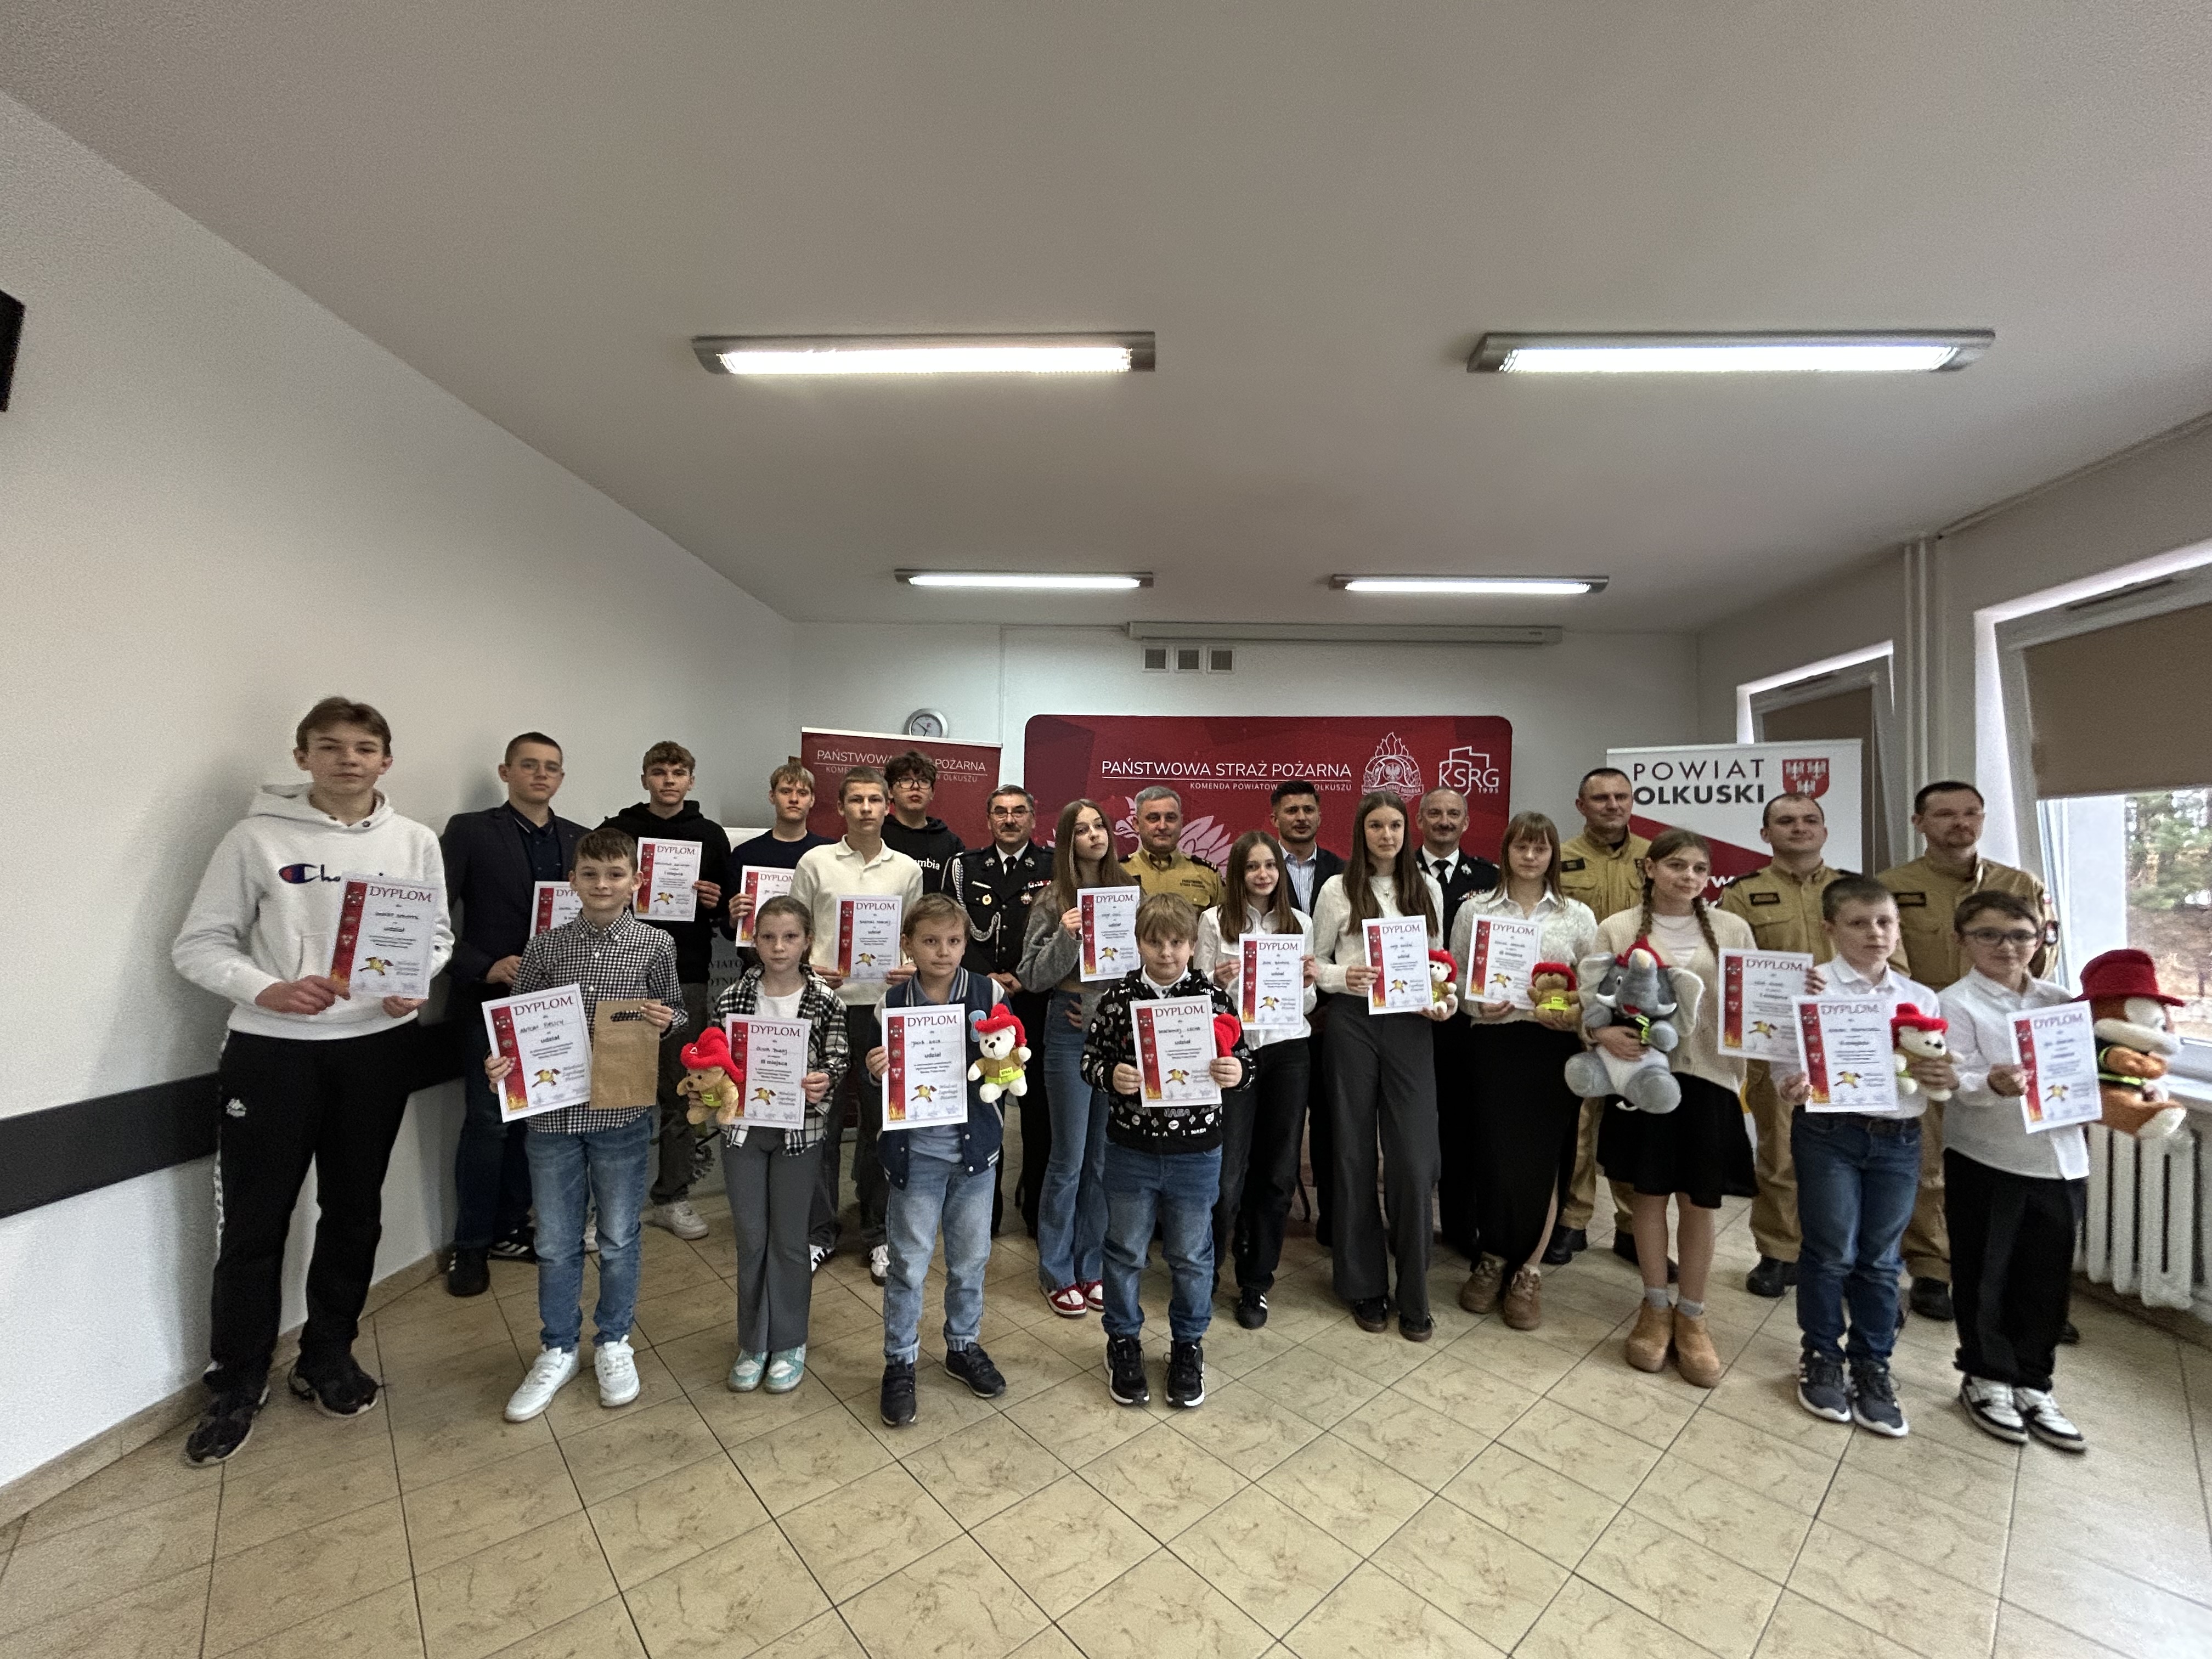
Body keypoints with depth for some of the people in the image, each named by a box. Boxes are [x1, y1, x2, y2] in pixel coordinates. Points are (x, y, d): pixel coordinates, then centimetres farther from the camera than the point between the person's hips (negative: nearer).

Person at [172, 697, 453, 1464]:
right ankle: (238, 1381, 29)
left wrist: (411, 981, -11)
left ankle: (327, 1358, 33)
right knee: (254, 1219, 8)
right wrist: (266, 991, -19)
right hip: (272, 1049, -2)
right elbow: (199, 943, -2)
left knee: (354, 1210, 14)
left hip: (377, 1046, 2)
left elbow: (438, 934, 8)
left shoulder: (414, 842, 1)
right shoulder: (258, 837, -5)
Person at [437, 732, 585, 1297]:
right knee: (488, 1123, 2)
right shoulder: (469, 831, -3)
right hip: (492, 1001, -3)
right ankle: (471, 1246, 20)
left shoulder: (580, 840, 8)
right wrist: (484, 968, -15)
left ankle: (510, 1230, 27)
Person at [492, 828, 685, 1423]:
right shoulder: (544, 948, -1)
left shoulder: (656, 945, -4)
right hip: (552, 1112, 2)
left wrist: (667, 1022, -15)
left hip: (623, 1113, -1)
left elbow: (677, 1015, 7)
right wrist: (500, 1063, -12)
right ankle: (557, 1351, 35)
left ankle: (613, 1342, 35)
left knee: (618, 1238, 13)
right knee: (555, 1243, 14)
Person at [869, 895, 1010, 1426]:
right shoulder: (893, 1003, -7)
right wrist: (875, 1072, -22)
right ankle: (899, 1362, 33)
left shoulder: (987, 993, -6)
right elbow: (877, 1078, -1)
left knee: (970, 1259, 17)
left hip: (975, 1145, 2)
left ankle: (963, 1346, 40)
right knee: (908, 1264, 10)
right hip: (914, 1149, -1)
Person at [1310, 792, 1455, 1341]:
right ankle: (1365, 1285, 26)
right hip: (1353, 1024, -1)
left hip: (1409, 1026, 1)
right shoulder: (1338, 889, 1)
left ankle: (1413, 1295, 18)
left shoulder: (1428, 890, 8)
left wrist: (1445, 1000, -7)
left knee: (1415, 1162, -1)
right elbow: (1316, 962, 4)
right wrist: (1343, 977, -16)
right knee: (1355, 1156, 9)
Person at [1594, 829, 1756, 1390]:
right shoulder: (1617, 929, -1)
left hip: (1709, 1077, 1)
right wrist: (1604, 1033, -21)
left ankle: (1691, 1317, 28)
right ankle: (1654, 1308, 29)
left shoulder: (1732, 929, 5)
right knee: (1649, 1193, 10)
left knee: (1700, 1200, 10)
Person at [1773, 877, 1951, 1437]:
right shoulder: (1810, 986, -7)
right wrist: (1793, 1089, -29)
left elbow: (1937, 1081, 9)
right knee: (1831, 1253, 6)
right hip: (1829, 1134, -4)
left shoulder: (1921, 998, 7)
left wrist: (1947, 1079, -12)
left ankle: (1872, 1366, 30)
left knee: (1880, 1260, 14)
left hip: (1899, 1139, 4)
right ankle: (1821, 1358, 25)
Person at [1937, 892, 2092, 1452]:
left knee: (2047, 1279, 13)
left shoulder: (2060, 1001, 6)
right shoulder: (1958, 1003, -9)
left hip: (2060, 1162, 4)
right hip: (1985, 1162, -4)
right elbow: (1960, 1083, -17)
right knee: (1984, 1276, 7)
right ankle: (1986, 1378, 25)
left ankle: (2033, 1384, 30)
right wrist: (1993, 1085, -37)